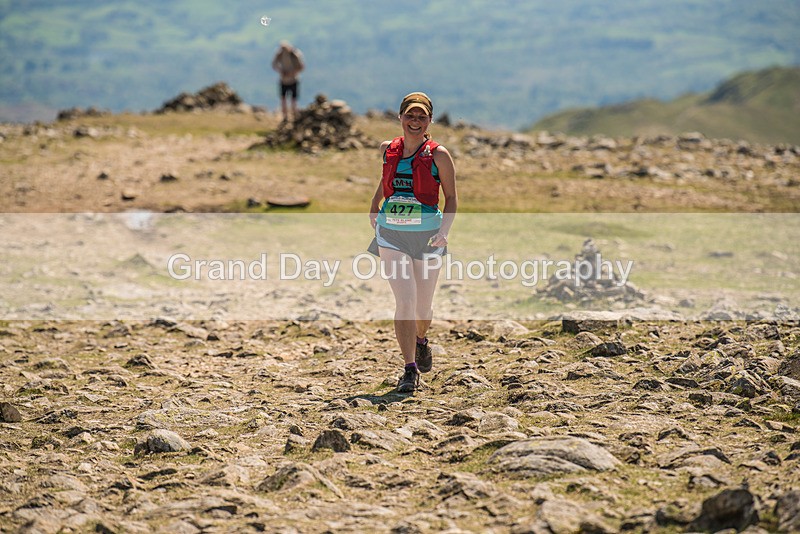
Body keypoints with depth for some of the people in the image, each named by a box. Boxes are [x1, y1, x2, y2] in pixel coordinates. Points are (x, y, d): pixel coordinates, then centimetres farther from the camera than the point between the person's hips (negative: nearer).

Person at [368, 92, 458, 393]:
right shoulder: (388, 150, 4)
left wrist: (444, 231, -14)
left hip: (427, 235, -1)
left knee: (423, 306, 11)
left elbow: (451, 198, 0)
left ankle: (421, 340, 46)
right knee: (404, 302, -14)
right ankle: (410, 370, -7)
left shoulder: (438, 155, -5)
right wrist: (374, 208, 22)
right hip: (391, 235, 1)